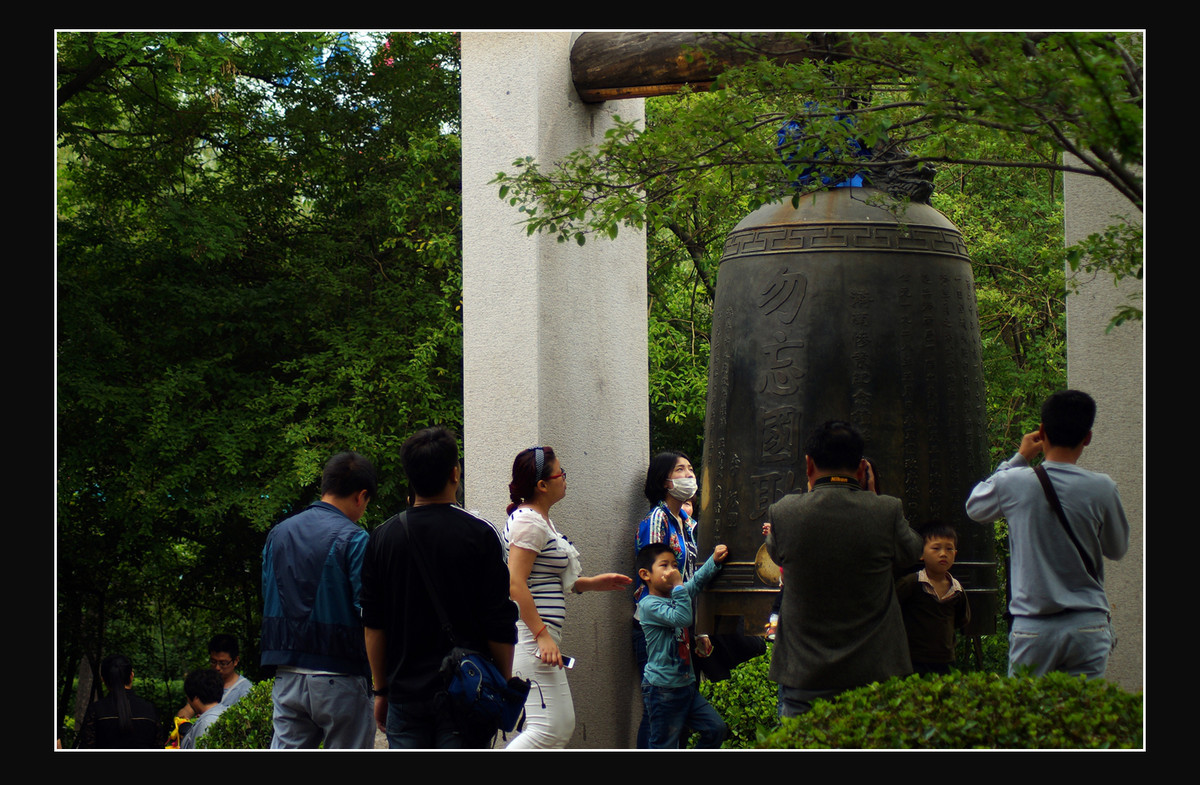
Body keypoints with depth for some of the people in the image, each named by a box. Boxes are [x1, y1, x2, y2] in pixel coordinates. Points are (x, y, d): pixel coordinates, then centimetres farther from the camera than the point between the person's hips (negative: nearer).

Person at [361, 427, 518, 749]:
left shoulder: (384, 537, 3)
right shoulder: (479, 534, -7)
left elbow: (373, 625, 8)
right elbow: (499, 625, -6)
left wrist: (381, 690, 16)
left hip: (405, 694, 3)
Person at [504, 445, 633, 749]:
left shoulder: (541, 520, 18)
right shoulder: (528, 522, -14)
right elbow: (515, 583, -22)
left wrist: (592, 583, 21)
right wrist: (542, 635, -24)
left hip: (542, 635, 11)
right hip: (531, 636, -11)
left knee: (562, 727, 11)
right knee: (549, 727, -13)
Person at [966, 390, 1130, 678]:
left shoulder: (1014, 482, -5)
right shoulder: (1101, 489, -6)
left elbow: (974, 506, 18)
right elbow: (1118, 548, 12)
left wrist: (1019, 459, 21)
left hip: (1033, 628, 0)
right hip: (1089, 625, 0)